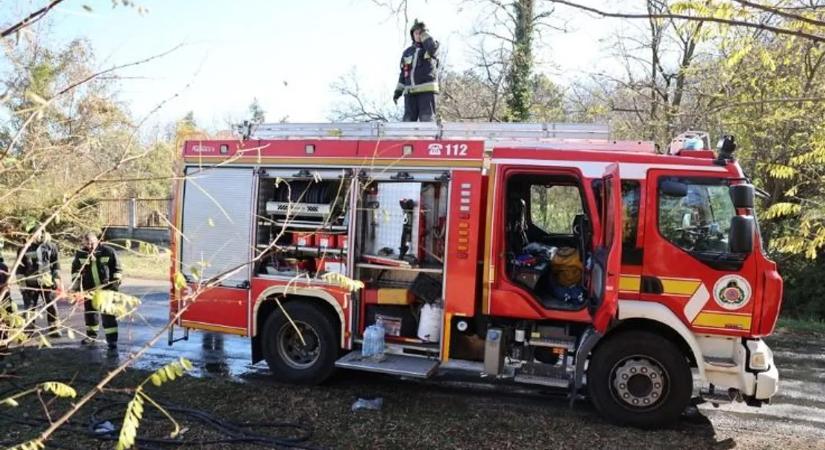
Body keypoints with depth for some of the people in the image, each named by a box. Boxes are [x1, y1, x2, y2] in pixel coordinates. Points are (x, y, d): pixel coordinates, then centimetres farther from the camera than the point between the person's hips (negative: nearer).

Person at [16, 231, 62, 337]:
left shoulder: (51, 246, 1)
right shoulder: (24, 248, -1)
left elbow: (56, 263, 7)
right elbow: (20, 266, 3)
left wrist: (56, 278, 3)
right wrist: (21, 281, 0)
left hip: (47, 281, 0)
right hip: (30, 282, 0)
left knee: (51, 306, 4)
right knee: (29, 306, 5)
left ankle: (53, 328, 14)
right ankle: (28, 330, 15)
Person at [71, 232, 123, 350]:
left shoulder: (108, 251, -10)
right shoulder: (80, 253, -1)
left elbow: (117, 268, -3)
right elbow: (75, 268, 10)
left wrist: (116, 282, -10)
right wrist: (76, 282, 0)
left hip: (106, 288, -4)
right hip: (89, 288, 4)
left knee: (107, 314, -7)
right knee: (89, 311, 15)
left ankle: (112, 339, -6)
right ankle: (91, 335, 33)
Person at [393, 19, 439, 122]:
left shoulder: (432, 47, 8)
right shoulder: (407, 52, 18)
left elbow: (432, 48, -20)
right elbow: (403, 73, 19)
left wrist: (424, 32, -10)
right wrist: (398, 91, 11)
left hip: (427, 90, -4)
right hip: (410, 91, 4)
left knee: (427, 120, -11)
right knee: (409, 120, -3)